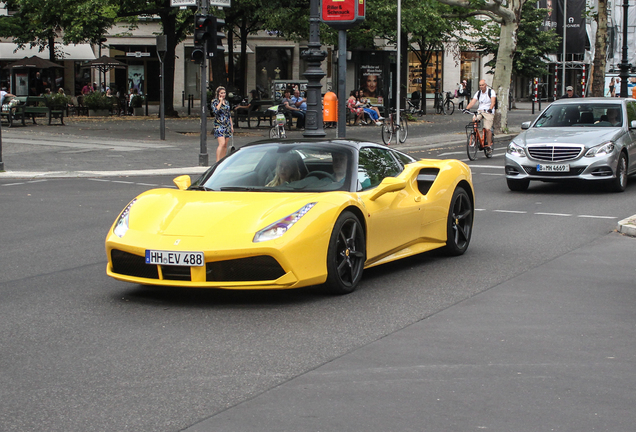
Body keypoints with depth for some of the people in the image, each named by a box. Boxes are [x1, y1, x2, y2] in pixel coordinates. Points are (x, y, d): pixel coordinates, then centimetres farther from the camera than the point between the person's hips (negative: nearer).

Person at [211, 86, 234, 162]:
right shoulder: (215, 101, -1)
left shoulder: (227, 102, 16)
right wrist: (220, 101, -11)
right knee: (222, 143, -20)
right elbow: (215, 111, -20)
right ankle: (217, 161, -23)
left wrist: (232, 125, 18)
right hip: (219, 125, -6)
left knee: (225, 145, 5)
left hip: (227, 125, 6)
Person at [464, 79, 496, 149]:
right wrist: (467, 108, -18)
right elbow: (473, 101, -1)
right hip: (480, 111, 4)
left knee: (487, 129, -14)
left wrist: (490, 108, -37)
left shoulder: (491, 92, -2)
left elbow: (493, 101, -18)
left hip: (488, 112, -4)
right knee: (474, 119, -28)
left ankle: (489, 144, -1)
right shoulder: (478, 93, 11)